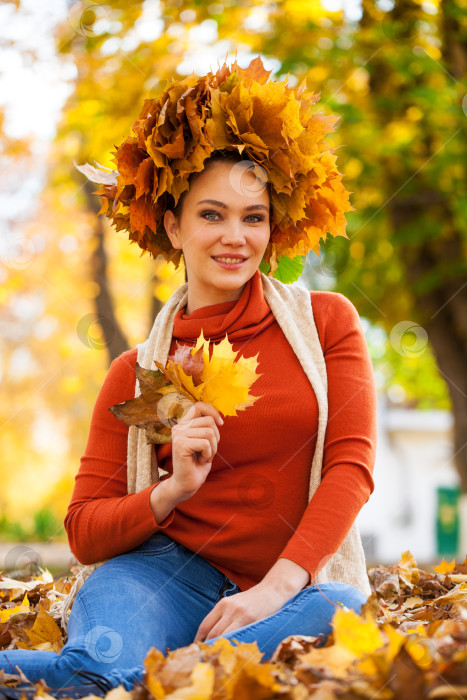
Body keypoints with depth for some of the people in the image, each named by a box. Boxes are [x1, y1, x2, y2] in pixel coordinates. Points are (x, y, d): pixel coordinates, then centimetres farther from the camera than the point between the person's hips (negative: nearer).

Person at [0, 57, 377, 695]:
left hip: (300, 585, 1)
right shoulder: (138, 370, 9)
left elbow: (352, 464, -2)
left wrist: (277, 586, -17)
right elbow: (85, 530, 8)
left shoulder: (326, 320, 7)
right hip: (171, 571, 0)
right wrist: (172, 490, -13)